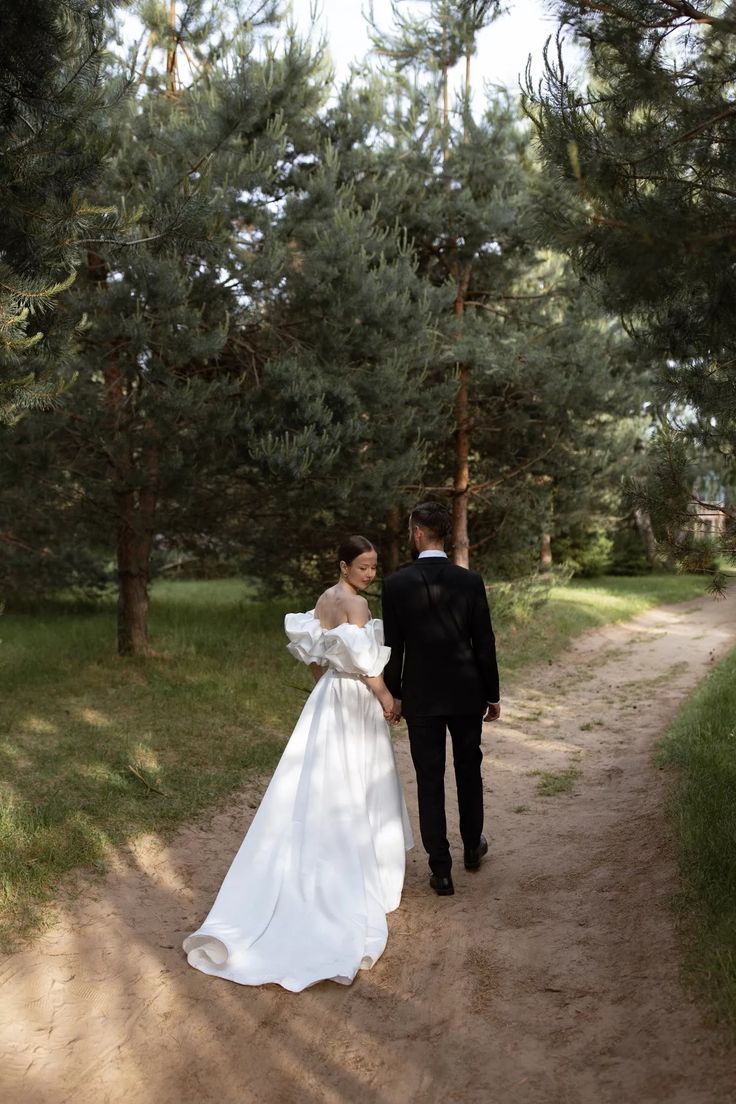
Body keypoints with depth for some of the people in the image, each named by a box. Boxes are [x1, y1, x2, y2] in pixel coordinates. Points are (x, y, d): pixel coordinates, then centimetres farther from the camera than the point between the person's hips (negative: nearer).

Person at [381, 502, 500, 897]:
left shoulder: (395, 584, -9)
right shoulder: (470, 581, -6)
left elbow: (392, 647, -5)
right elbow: (484, 643, -3)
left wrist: (394, 694, 7)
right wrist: (492, 695, 7)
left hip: (420, 698, -2)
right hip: (466, 693, 2)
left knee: (429, 782, 5)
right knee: (469, 771, 21)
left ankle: (441, 871, 8)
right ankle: (472, 847, 38)